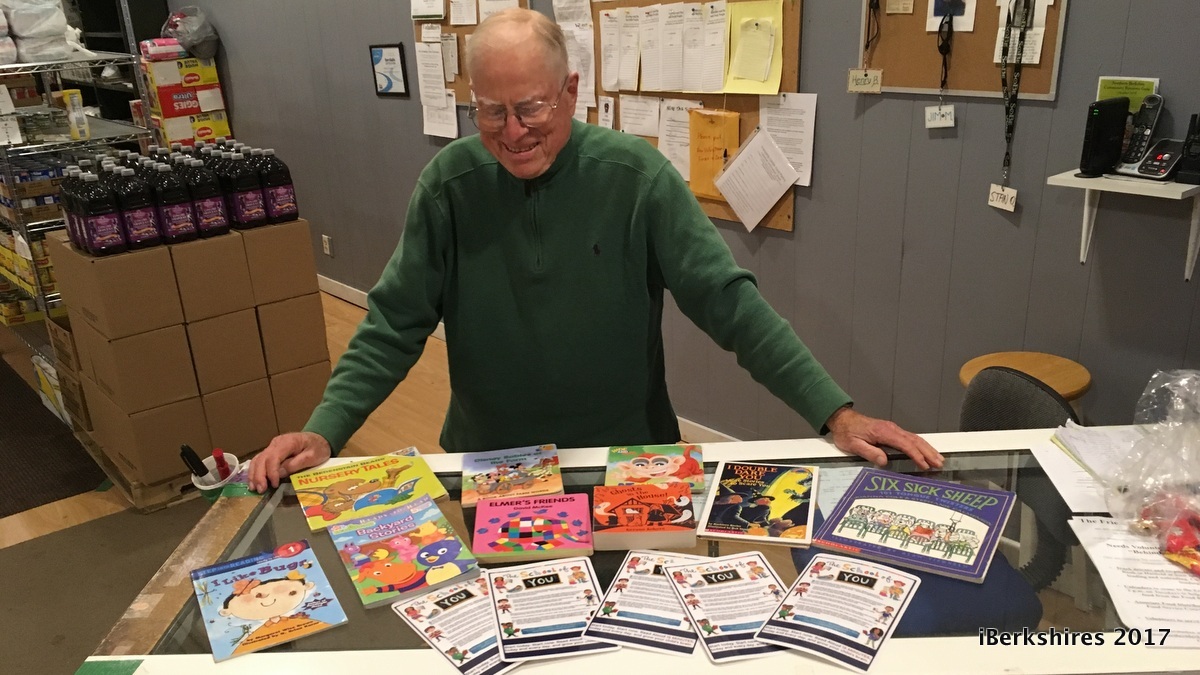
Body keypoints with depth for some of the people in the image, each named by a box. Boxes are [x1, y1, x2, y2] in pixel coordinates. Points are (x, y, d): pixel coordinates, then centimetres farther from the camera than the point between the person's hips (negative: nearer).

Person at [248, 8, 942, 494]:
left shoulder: (636, 175, -12)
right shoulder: (450, 182, -8)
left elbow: (729, 300, -14)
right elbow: (395, 324, -5)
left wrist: (836, 413, -20)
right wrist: (325, 431, -16)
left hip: (628, 459, -1)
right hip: (488, 463, 1)